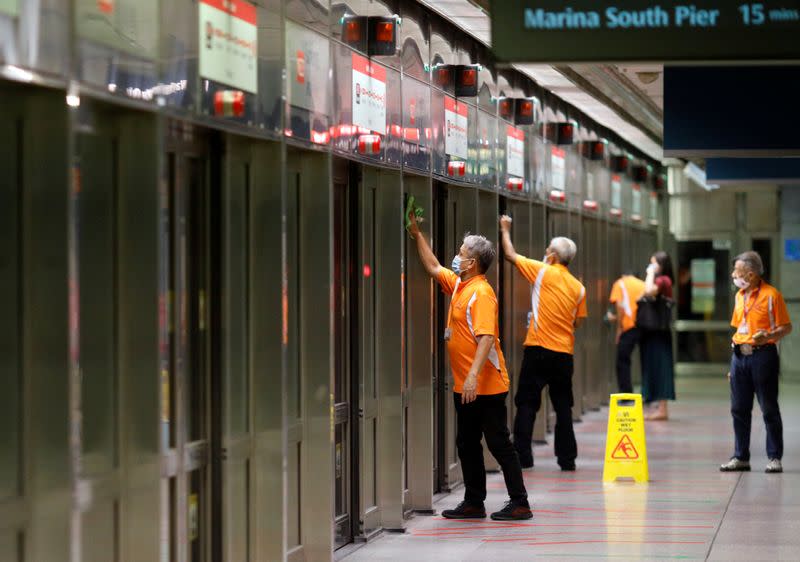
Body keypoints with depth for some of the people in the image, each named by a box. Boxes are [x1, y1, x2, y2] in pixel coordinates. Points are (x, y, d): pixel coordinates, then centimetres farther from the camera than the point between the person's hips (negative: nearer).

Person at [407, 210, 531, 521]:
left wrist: (474, 376, -32)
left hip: (486, 386, -10)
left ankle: (519, 503, 1)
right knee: (467, 445, 14)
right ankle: (474, 503, 22)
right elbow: (433, 267, 29)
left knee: (499, 444, -4)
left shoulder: (481, 293, -17)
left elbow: (486, 338, -25)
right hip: (464, 386, 10)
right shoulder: (457, 285, 11)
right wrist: (417, 234, 28)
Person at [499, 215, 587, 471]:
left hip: (539, 349, -4)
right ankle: (567, 458, 10)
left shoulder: (544, 272, -5)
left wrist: (505, 230, 17)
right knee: (563, 406, 10)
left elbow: (511, 255, 3)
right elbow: (578, 322, 11)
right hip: (564, 353, 4)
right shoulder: (578, 287, 7)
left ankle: (523, 456, -1)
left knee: (527, 403, 2)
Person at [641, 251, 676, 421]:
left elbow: (650, 291, -27)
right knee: (653, 367, 11)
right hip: (652, 332, 10)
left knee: (658, 367, -8)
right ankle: (658, 407, 15)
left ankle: (661, 409, -8)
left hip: (658, 333, -10)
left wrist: (650, 273, -16)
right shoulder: (659, 281, 18)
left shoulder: (663, 280, -11)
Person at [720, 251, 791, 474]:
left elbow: (786, 327, -6)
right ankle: (740, 457, 14)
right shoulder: (739, 296, 13)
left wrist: (768, 336, -26)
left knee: (769, 409, -1)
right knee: (739, 409, 7)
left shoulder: (771, 295, -7)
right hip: (740, 355, 7)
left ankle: (774, 458, 5)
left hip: (763, 355, -6)